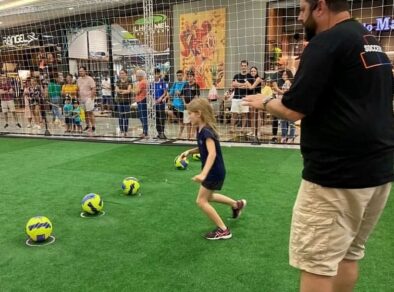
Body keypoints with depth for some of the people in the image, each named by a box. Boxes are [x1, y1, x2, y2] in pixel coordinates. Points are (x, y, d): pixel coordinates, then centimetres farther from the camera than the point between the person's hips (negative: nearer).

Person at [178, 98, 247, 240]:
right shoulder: (200, 129, 3)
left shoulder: (206, 131, -26)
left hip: (214, 171, -10)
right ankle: (237, 204, 41)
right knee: (208, 197, 27)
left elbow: (212, 153, -36)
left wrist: (203, 174, -46)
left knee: (201, 201, -2)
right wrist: (189, 151, 6)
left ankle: (223, 230, 8)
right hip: (213, 171, 10)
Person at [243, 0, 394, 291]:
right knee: (348, 254, 19)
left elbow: (294, 109, -16)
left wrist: (265, 102, 3)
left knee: (317, 263, 1)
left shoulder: (327, 42, -12)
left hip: (337, 174, -9)